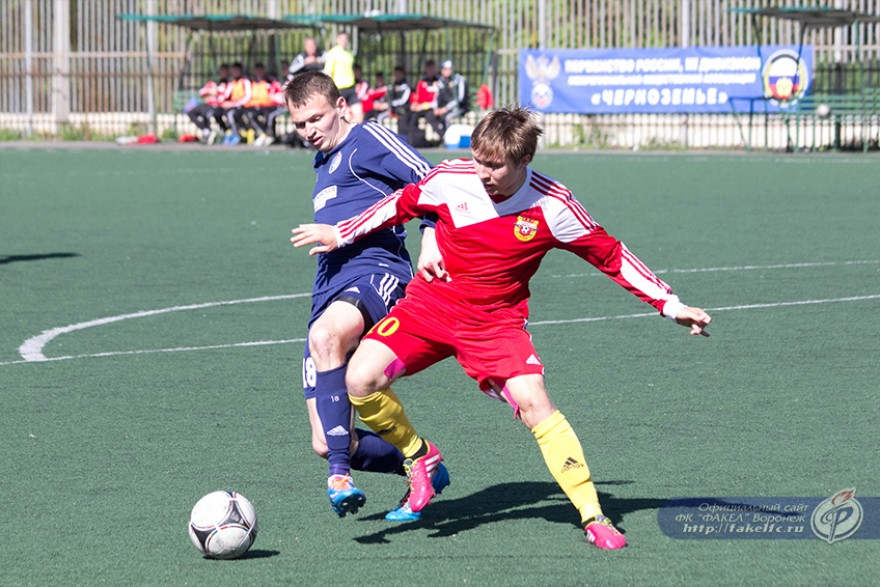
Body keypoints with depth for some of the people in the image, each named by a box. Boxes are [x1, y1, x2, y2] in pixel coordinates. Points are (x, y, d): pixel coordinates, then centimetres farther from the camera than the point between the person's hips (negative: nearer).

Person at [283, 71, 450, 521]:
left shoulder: (368, 139, 3)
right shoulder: (324, 164, 28)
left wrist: (430, 243, -19)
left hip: (375, 272, -8)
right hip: (329, 293, 9)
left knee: (325, 335, -43)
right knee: (324, 444, -1)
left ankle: (340, 475, -45)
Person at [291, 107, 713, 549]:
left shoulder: (552, 206, -15)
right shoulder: (450, 180, -13)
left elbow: (609, 255, -4)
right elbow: (403, 204, 9)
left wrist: (671, 306, -4)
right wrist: (341, 234, 15)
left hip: (496, 322, -2)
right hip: (429, 304, 2)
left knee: (533, 402, -22)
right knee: (361, 380, -18)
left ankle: (593, 516, -10)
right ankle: (418, 456, 11)